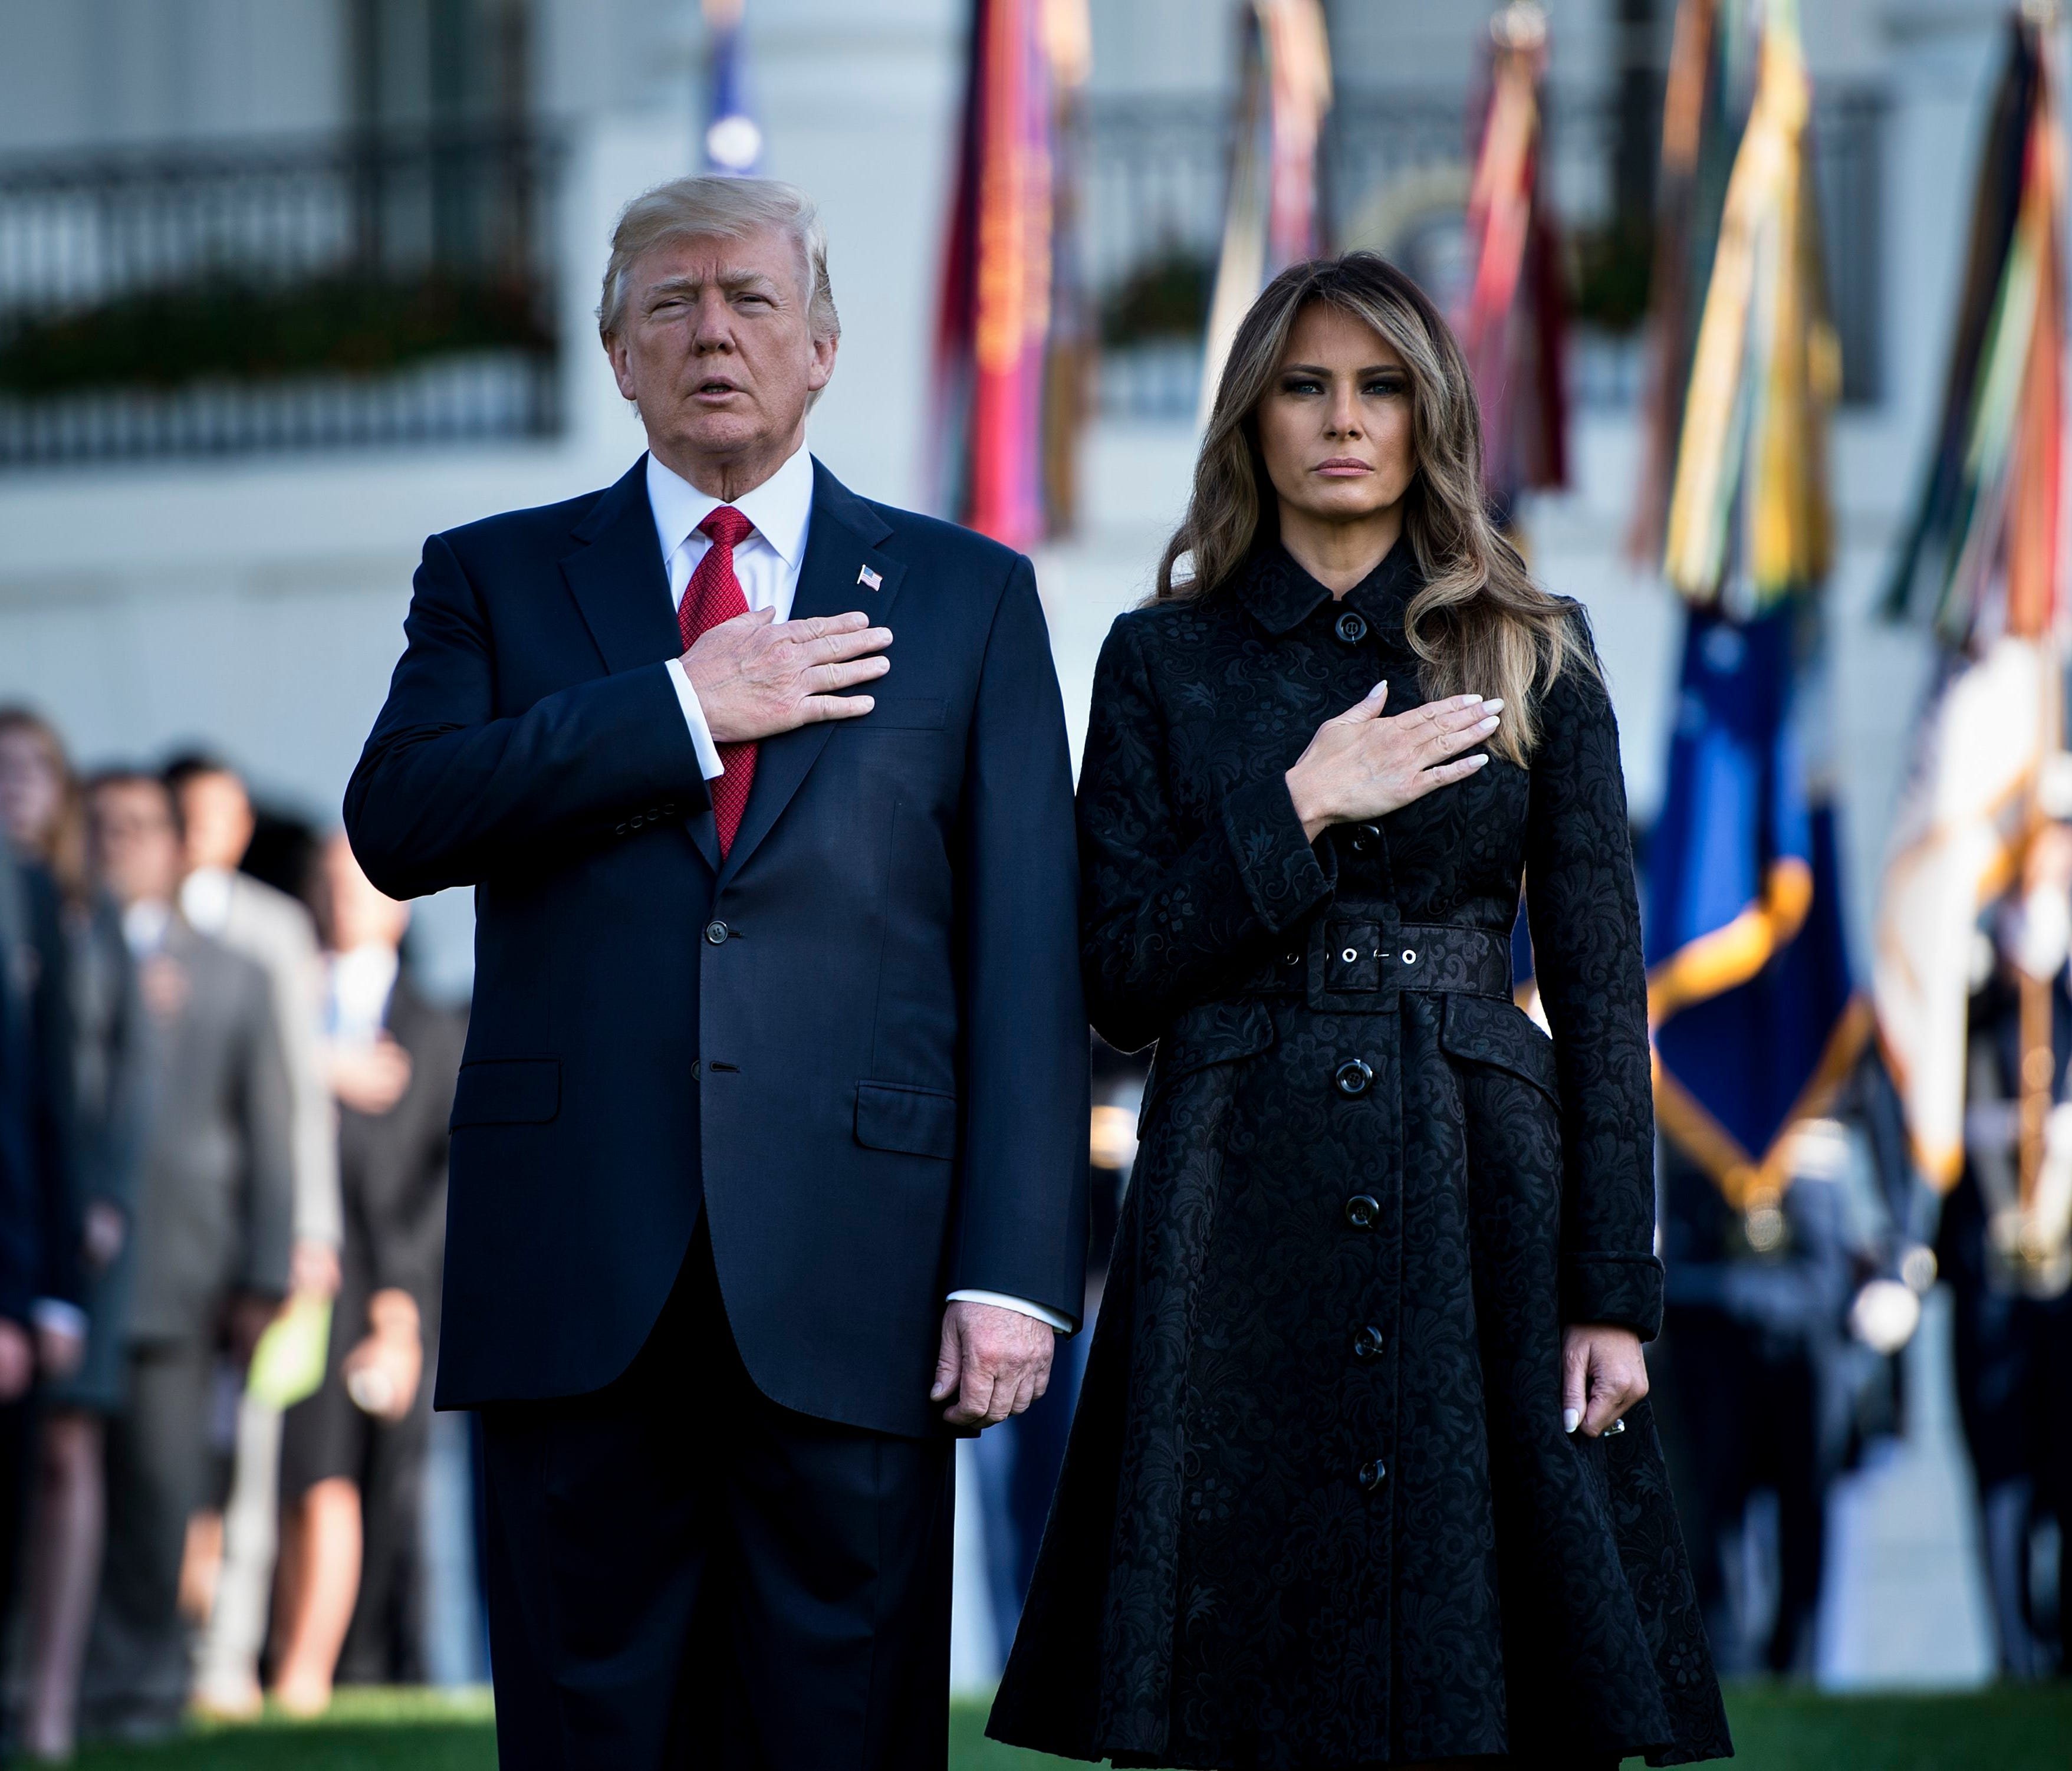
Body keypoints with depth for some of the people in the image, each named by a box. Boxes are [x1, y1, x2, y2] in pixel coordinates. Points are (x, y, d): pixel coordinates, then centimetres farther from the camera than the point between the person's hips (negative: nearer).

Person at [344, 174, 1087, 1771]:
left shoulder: (965, 595, 12)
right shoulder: (499, 578, 14)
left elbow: (1028, 951, 5)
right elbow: (397, 826, -4)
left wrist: (1014, 1270, -5)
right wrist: (683, 711, -8)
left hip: (848, 1278, -1)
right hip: (576, 1274, 1)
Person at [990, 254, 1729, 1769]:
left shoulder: (1535, 659, 7)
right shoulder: (1164, 661, 8)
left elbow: (1600, 988, 4)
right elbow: (1123, 983, 2)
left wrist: (1614, 1291, -3)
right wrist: (1302, 814, -10)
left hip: (1479, 1199, 0)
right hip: (1239, 1220, 0)